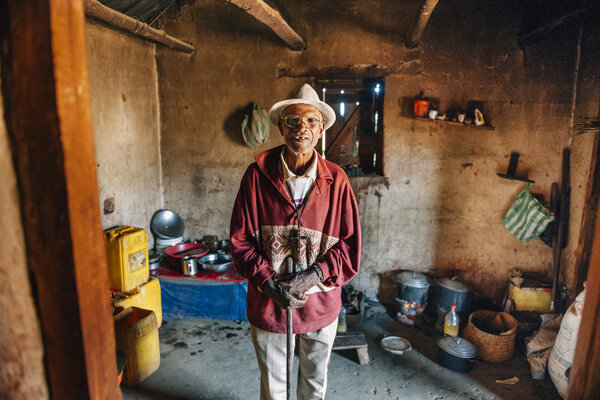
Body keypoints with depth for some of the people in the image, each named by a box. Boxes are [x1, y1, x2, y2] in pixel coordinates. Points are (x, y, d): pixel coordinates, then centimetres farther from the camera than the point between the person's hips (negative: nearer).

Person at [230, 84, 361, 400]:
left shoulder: (335, 180, -8)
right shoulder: (258, 175, -11)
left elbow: (350, 243, -6)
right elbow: (240, 240, -7)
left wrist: (313, 275, -18)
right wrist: (268, 282, -17)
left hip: (320, 301, 1)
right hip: (268, 301, -1)